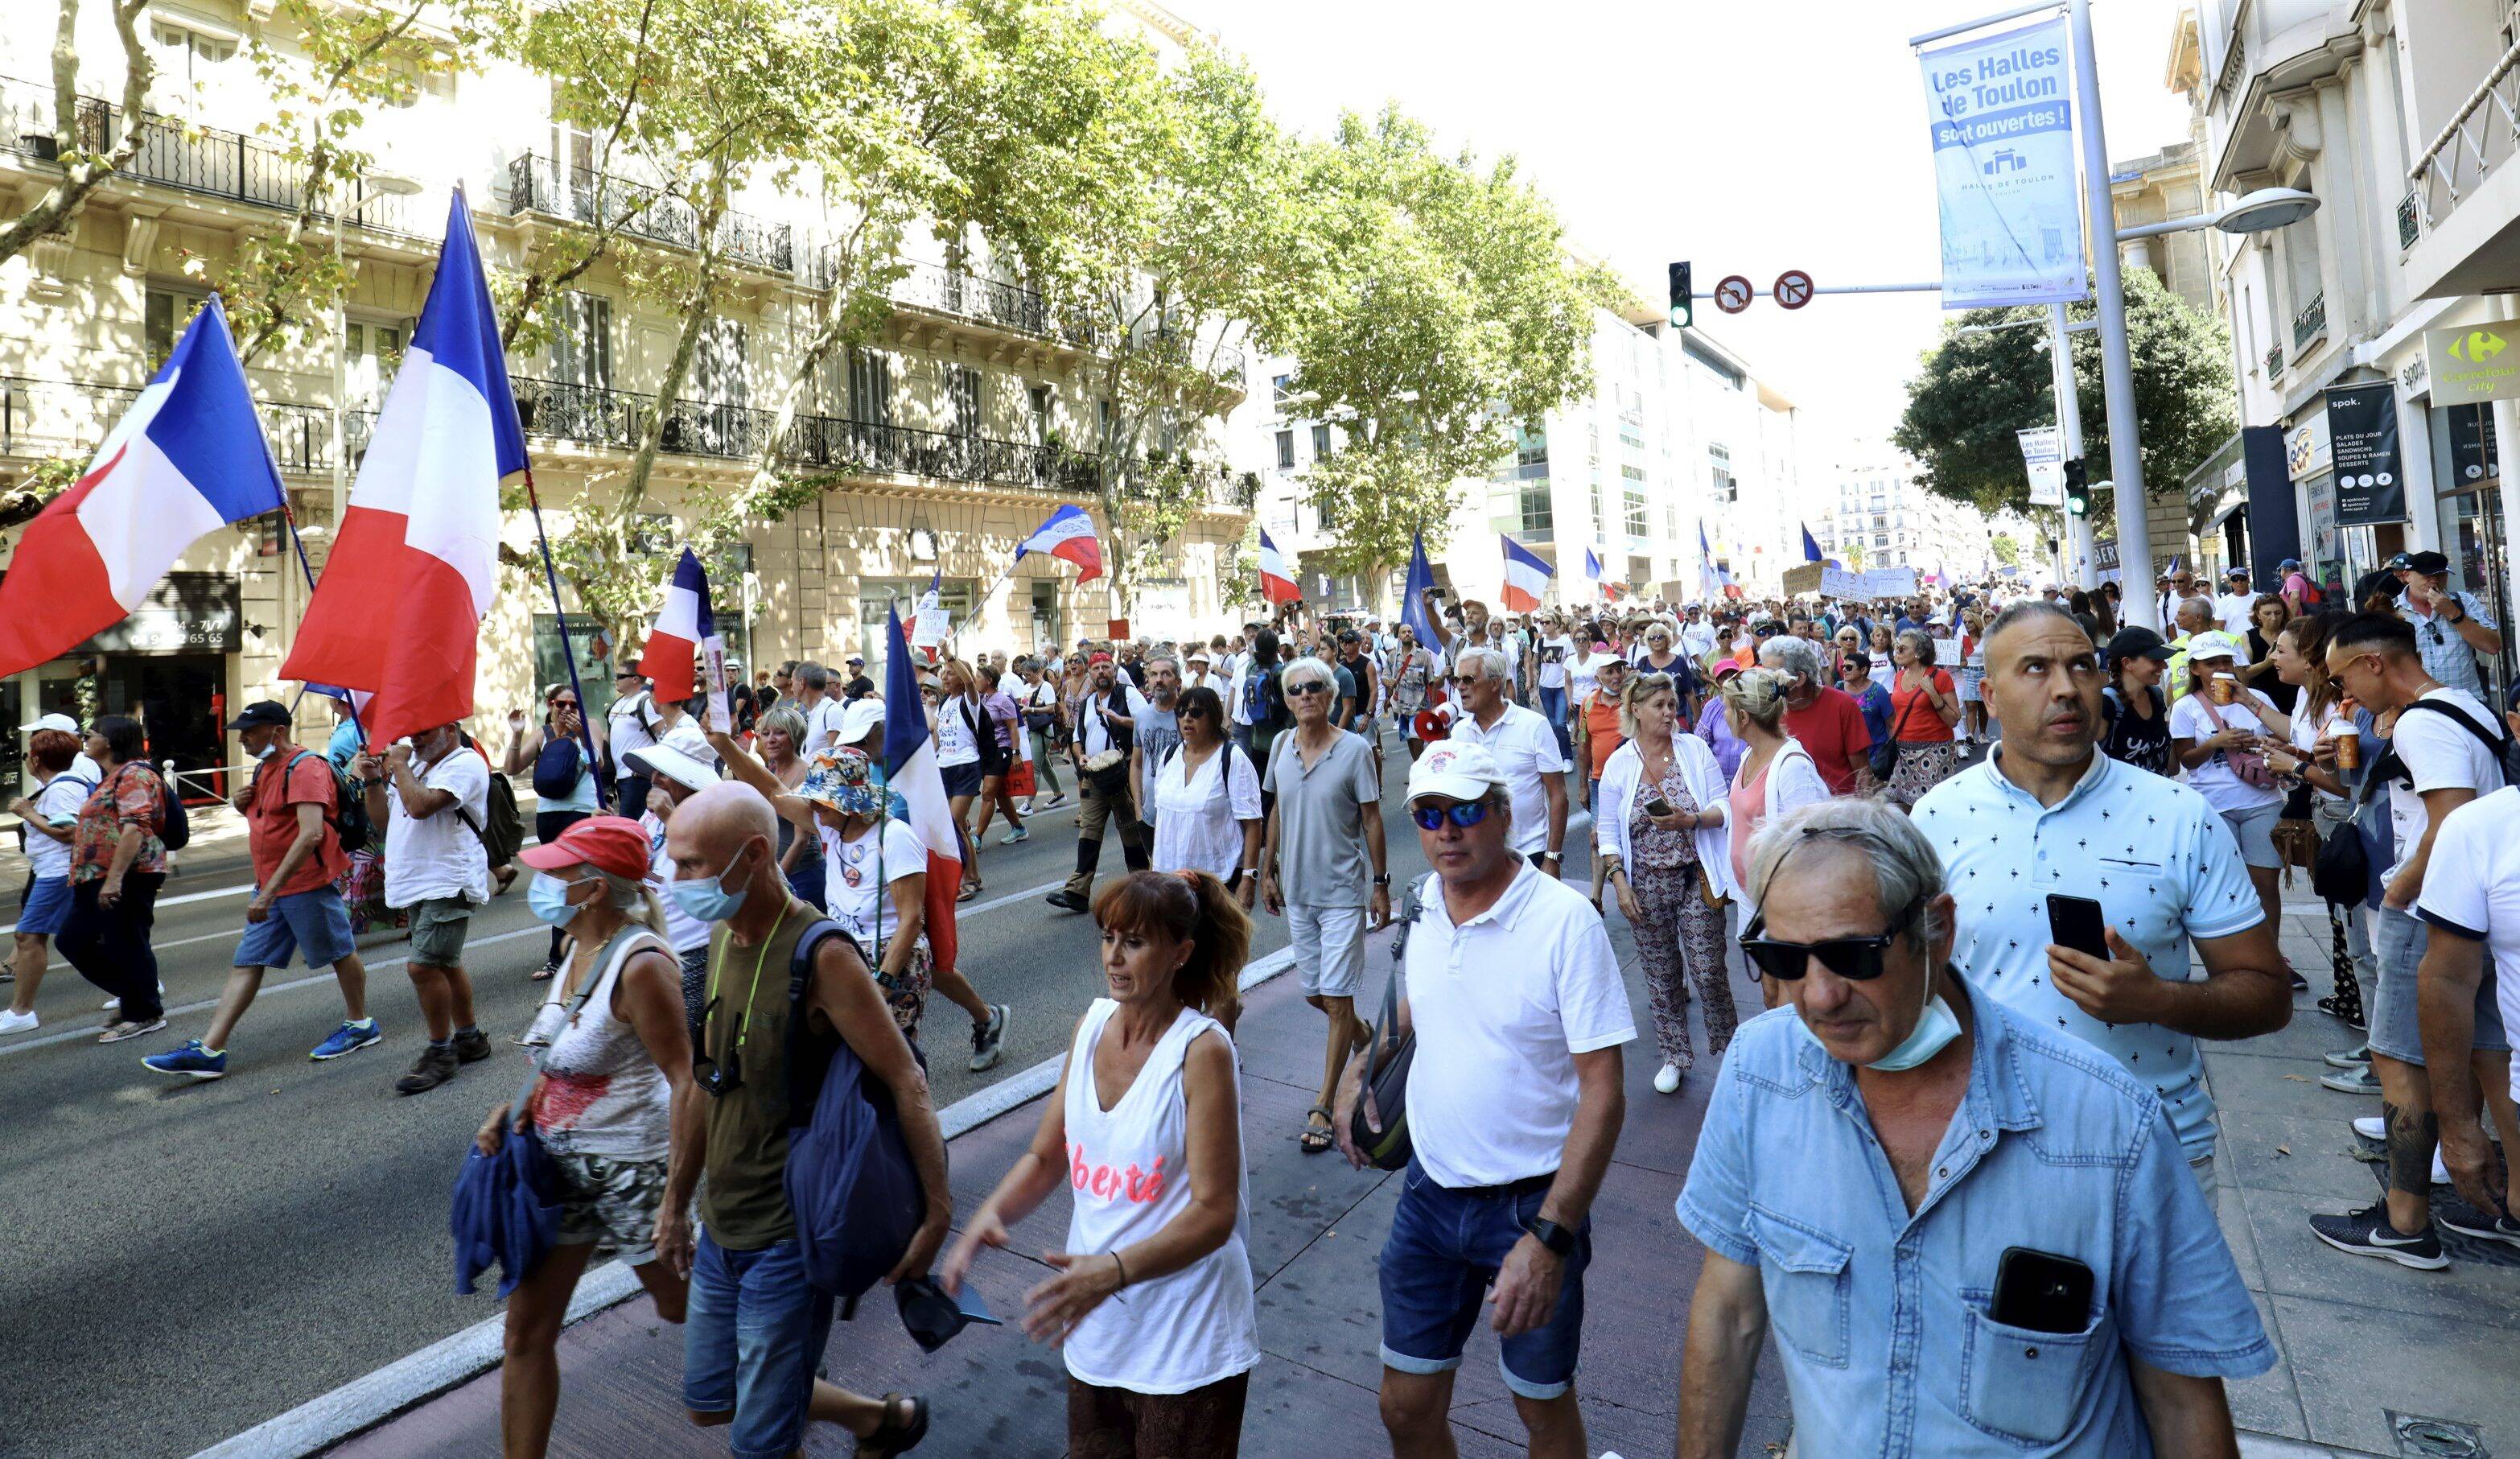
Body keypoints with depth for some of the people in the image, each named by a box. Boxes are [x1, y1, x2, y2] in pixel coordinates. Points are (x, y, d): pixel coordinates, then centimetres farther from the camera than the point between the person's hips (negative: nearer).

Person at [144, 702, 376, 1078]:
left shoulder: (305, 768, -19)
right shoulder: (264, 768, 12)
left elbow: (311, 834, -29)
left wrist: (269, 891, -32)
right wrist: (241, 804, 5)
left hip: (308, 882, -9)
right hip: (270, 885, 9)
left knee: (340, 953, 6)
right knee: (246, 963, 5)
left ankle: (360, 1025, 22)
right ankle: (210, 1050, 4)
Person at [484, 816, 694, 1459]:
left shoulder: (640, 964, -25)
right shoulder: (580, 947, 1)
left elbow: (684, 1076, -24)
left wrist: (678, 1193, -24)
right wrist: (519, 1109, -2)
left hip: (632, 1165, -8)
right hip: (561, 1161, 8)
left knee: (683, 1305, 15)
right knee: (525, 1331, 10)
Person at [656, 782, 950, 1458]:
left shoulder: (821, 956, -23)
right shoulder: (718, 941, 2)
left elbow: (906, 1082, -22)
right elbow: (704, 1080, 12)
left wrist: (937, 1213, -20)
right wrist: (676, 1202, 19)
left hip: (787, 1237, -8)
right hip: (720, 1226, 8)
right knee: (707, 1402, 22)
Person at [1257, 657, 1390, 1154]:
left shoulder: (1354, 749, -11)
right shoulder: (1282, 746, 2)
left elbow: (1372, 819, -6)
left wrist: (1380, 882, -6)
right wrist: (1267, 871, 13)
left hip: (1343, 890, -5)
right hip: (1297, 889, 5)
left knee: (1337, 998, -2)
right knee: (1315, 993, 15)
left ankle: (1323, 1107, 8)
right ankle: (1364, 1039, 45)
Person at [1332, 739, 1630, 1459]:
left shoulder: (1565, 919, -20)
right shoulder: (1422, 907, -2)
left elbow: (1603, 1095, -21)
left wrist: (1551, 1238, -26)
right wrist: (1362, 1067, 4)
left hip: (1530, 1203, -4)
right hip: (1430, 1191, 5)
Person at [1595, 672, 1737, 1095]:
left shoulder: (1695, 749, -1)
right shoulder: (1619, 764, 0)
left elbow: (1724, 805, -1)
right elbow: (1608, 832, 2)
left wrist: (1691, 820, -20)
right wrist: (1619, 881, -6)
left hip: (1696, 878, -1)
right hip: (1647, 885, 1)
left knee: (1708, 970, 0)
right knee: (1661, 975, 10)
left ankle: (1725, 1045, 23)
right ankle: (1676, 1055, 26)